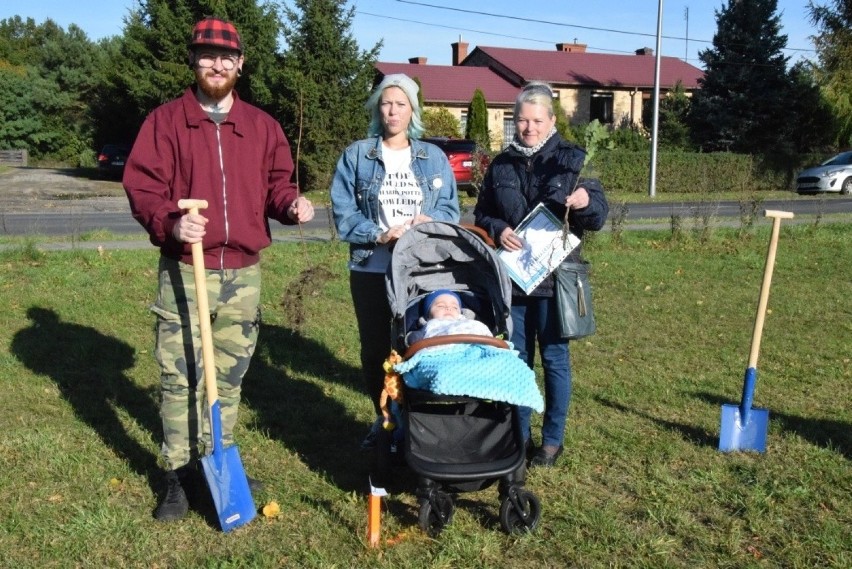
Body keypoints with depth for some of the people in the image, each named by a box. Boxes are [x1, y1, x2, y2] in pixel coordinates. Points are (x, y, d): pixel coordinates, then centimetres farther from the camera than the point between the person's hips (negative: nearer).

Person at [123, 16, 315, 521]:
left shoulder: (262, 126, 11)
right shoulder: (166, 120, 1)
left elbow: (276, 182, 14)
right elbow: (141, 183, -4)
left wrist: (292, 203, -9)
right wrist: (170, 222, -23)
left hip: (244, 272, 3)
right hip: (184, 270, -3)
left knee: (231, 375, 13)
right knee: (180, 376, 0)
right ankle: (180, 475, 13)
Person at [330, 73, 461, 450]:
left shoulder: (434, 157, 9)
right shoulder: (356, 155, 3)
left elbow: (450, 209, 6)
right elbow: (343, 213, -4)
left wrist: (429, 221, -16)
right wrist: (379, 235, -18)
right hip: (371, 269, 0)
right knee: (374, 347, 9)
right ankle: (382, 417, 27)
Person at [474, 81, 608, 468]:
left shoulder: (571, 159, -1)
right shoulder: (501, 165, 7)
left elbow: (599, 217, -5)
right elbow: (481, 215, 11)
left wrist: (586, 202, -27)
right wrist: (497, 230, -10)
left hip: (554, 277, -3)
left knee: (554, 359, 5)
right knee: (516, 359, 12)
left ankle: (552, 439, 19)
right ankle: (518, 435, 26)